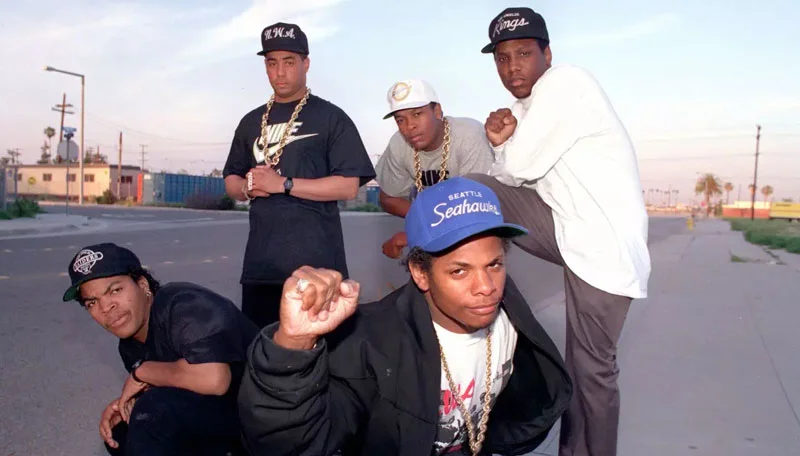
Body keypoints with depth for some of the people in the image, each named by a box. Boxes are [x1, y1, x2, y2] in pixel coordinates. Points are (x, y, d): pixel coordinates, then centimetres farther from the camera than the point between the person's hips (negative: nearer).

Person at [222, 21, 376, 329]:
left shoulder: (330, 117, 0)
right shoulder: (252, 122, 17)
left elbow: (348, 186, -8)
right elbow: (231, 182, 21)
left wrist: (283, 183, -13)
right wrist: (249, 187, -3)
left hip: (316, 261, -5)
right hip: (260, 261, 5)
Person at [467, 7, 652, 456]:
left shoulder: (565, 84, -14)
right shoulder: (529, 105, 13)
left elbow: (520, 167, -17)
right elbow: (513, 175, 9)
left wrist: (503, 143, 5)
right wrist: (504, 139, -10)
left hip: (606, 246, -8)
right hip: (566, 228, 8)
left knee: (591, 369, 0)